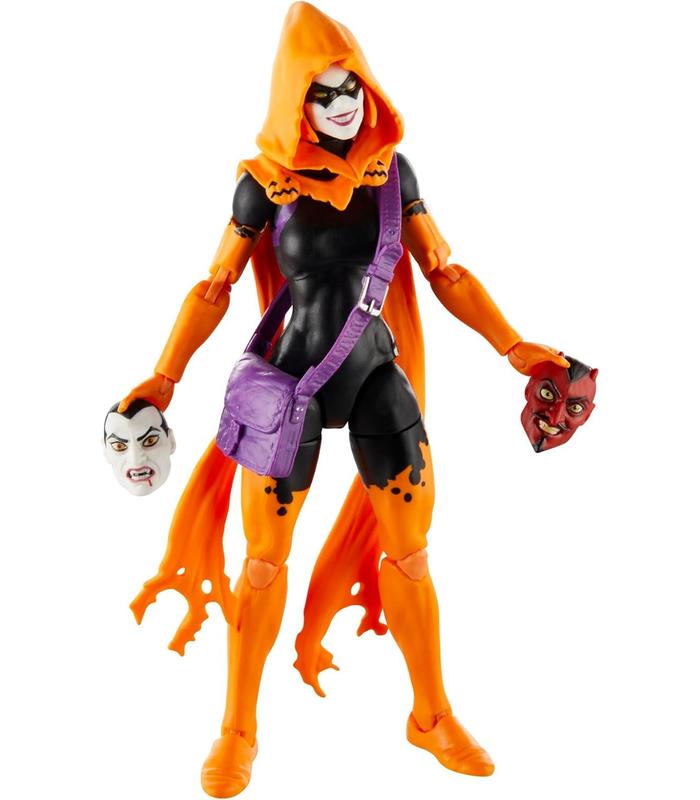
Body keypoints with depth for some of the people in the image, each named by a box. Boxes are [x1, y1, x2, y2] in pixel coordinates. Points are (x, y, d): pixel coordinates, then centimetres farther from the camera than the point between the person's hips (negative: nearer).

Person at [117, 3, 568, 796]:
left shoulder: (391, 170, 1)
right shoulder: (266, 181, -7)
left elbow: (446, 273, 4)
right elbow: (214, 288, -2)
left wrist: (514, 347, -1)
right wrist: (162, 378, -7)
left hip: (378, 371, 3)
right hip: (291, 376, -2)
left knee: (409, 549, 6)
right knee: (265, 557, 5)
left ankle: (432, 717, 24)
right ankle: (238, 731, 22)